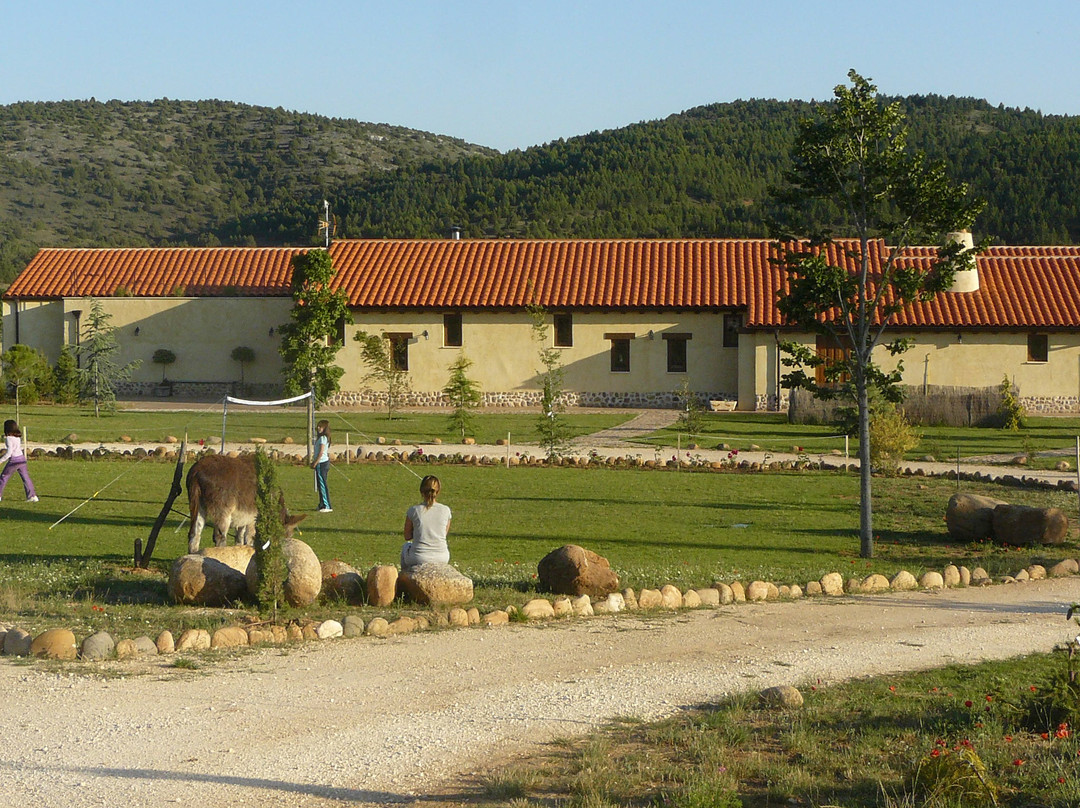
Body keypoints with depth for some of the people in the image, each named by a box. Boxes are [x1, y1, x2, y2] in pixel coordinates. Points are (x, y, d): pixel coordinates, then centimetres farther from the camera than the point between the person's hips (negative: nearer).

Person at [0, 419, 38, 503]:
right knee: (25, 477, 7)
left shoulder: (9, 438, -14)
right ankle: (32, 496, 4)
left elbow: (9, 452, -20)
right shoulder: (18, 437, 7)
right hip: (22, 458, 6)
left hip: (14, 460, -6)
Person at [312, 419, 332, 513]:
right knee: (320, 484, 14)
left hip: (321, 463, -10)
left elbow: (321, 452, -18)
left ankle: (327, 506, -10)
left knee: (322, 484, -9)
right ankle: (322, 505, 19)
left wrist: (315, 463, -15)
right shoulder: (325, 438, 14)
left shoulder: (322, 438, -14)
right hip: (325, 461, 10)